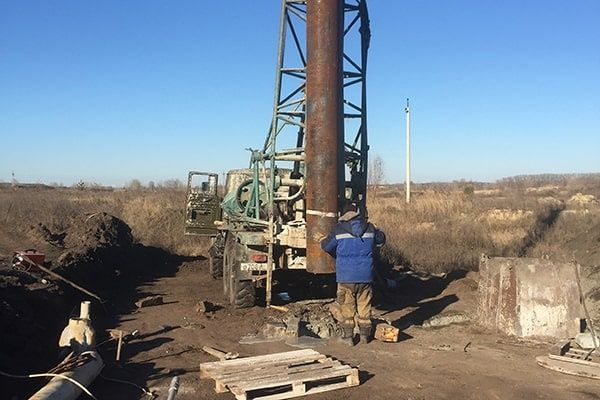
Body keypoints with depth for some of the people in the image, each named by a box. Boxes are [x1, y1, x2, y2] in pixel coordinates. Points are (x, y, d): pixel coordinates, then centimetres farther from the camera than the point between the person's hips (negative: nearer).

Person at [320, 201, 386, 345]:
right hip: (365, 275, 3)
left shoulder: (338, 229, -6)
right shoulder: (369, 227, 3)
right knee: (364, 306, 13)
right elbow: (381, 239, 21)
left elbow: (326, 246, 5)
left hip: (346, 276, -2)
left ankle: (348, 337, 13)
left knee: (347, 307, 8)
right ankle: (365, 335, 22)